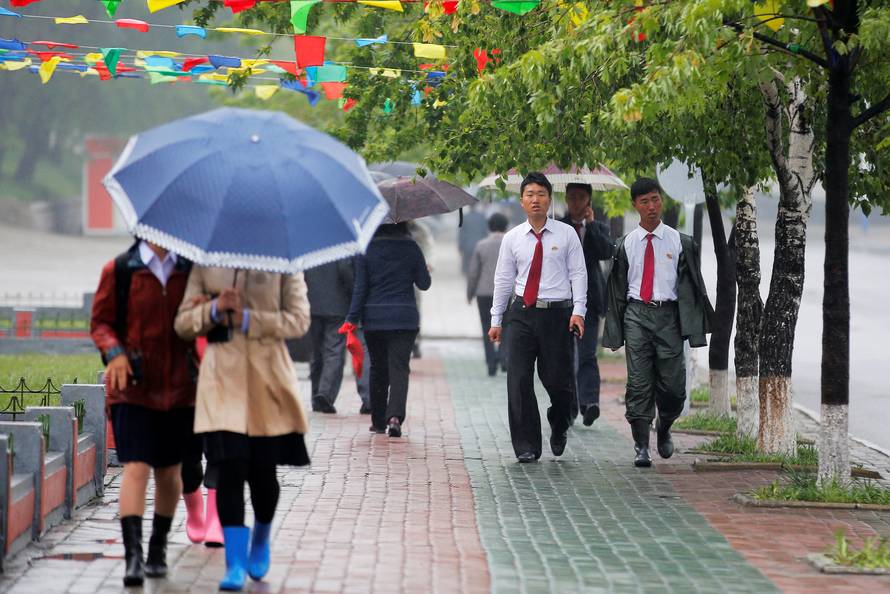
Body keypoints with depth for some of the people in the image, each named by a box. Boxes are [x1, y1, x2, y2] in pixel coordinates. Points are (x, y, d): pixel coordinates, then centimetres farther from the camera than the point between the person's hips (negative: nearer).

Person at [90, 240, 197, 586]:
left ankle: (158, 549, 30)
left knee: (169, 472, 12)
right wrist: (114, 351, -16)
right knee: (136, 469, -15)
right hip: (132, 387, -3)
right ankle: (132, 556, -19)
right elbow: (100, 321, 3)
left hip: (178, 387, 3)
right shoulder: (119, 270, -2)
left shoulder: (190, 270, 5)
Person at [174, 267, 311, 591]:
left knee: (263, 472, 7)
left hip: (268, 381, 0)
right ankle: (235, 565, -8)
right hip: (223, 378, 0)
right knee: (230, 470, -10)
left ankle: (261, 540, 37)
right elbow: (183, 322, 7)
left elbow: (299, 320, -5)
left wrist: (246, 319, -14)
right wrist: (215, 309, -13)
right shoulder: (205, 264, 7)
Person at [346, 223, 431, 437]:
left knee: (378, 368, 14)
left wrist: (352, 320, -1)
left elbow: (360, 288, -4)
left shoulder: (367, 249, -3)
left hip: (374, 318, 1)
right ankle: (395, 416, -24)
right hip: (405, 318, -1)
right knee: (399, 367, -4)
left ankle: (378, 421, 18)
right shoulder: (411, 248, -2)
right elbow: (424, 283, 4)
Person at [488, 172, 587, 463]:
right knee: (519, 381, -4)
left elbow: (578, 274, 1)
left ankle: (559, 428, 32)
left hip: (557, 313, -2)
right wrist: (496, 320, 9)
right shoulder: (512, 238, 8)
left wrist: (578, 311, -10)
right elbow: (503, 279, 11)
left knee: (557, 379, 1)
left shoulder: (566, 234, 3)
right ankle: (526, 446, 4)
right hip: (523, 314, 2)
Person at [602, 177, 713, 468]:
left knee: (673, 384, 1)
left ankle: (664, 430, 30)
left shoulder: (680, 243, 5)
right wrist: (614, 332, 6)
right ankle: (641, 446, 0)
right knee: (639, 383, -5)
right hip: (637, 315, 0)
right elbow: (617, 290, 11)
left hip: (668, 316, 0)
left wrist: (694, 327, -2)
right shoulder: (625, 245, 7)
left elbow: (691, 286, 6)